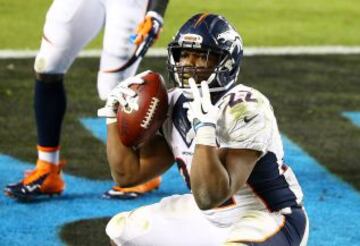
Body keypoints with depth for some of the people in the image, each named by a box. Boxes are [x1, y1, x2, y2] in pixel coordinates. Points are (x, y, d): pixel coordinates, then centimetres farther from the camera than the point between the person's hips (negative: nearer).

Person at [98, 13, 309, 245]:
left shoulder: (245, 110, -26)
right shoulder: (174, 107, -2)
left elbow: (209, 197, -33)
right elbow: (128, 174, 5)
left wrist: (204, 128, -41)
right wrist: (114, 115, -4)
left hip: (270, 220, -8)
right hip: (210, 216, 8)